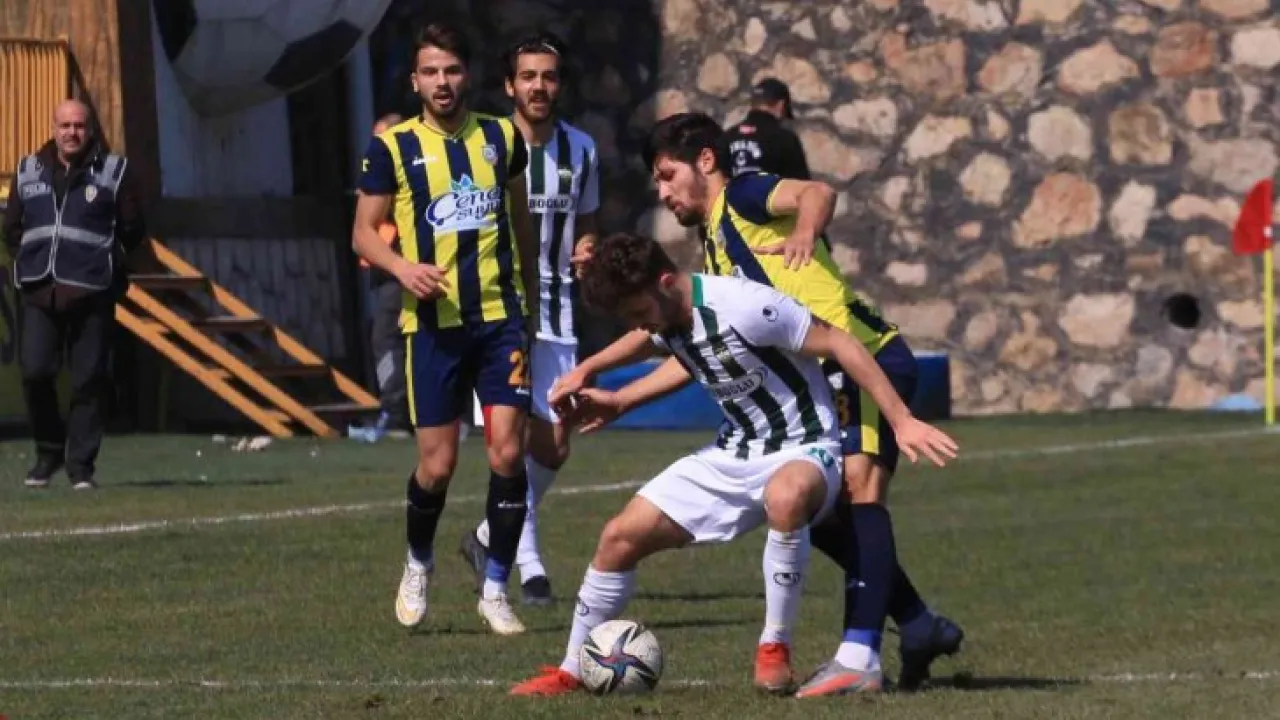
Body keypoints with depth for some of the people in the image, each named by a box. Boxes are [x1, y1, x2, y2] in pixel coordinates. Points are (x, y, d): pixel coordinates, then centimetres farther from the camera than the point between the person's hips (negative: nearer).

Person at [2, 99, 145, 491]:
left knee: (89, 381, -3)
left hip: (91, 294, -2)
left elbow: (133, 230, 6)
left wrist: (104, 261, 2)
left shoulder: (114, 171, 5)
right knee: (35, 372, -8)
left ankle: (81, 465, 5)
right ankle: (49, 451, 12)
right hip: (38, 292, 2)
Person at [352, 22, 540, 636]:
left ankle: (495, 590, 1)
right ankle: (418, 566, 28)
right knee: (438, 463, -1)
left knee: (508, 450, -8)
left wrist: (530, 300, 19)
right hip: (434, 324, -2)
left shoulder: (500, 138, 7)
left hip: (500, 317, 2)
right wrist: (402, 267, -17)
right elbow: (363, 232, 2)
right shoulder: (394, 148, -1)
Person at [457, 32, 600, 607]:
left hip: (555, 309, 5)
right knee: (519, 434, -16)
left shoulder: (580, 149, 7)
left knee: (555, 445, 4)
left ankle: (489, 538, 25)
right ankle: (527, 561, -13)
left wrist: (585, 250, -3)